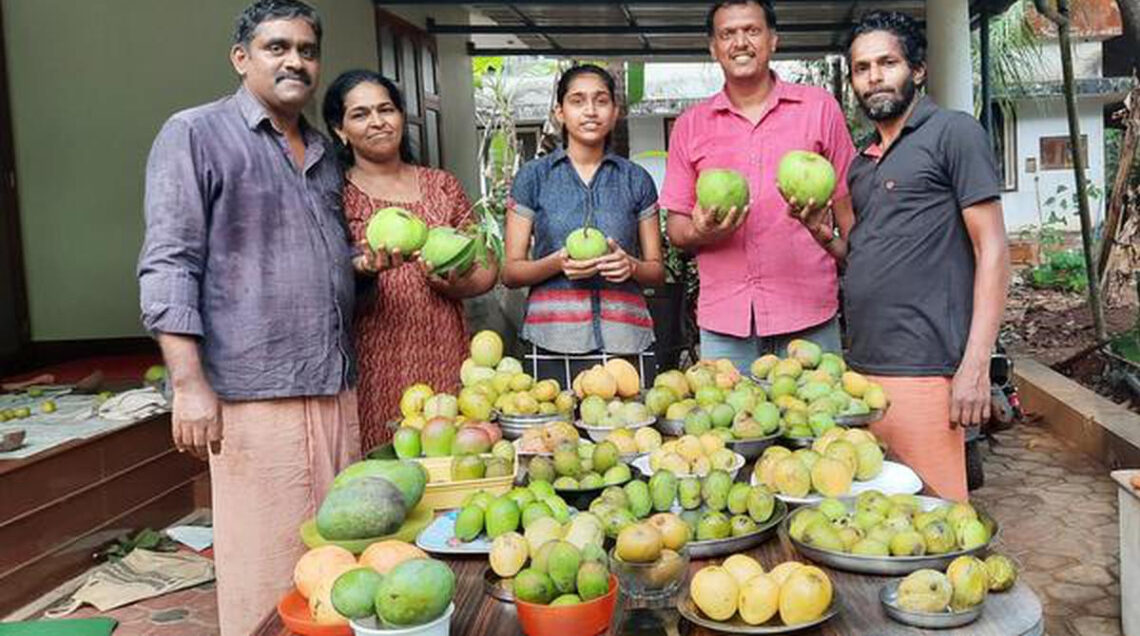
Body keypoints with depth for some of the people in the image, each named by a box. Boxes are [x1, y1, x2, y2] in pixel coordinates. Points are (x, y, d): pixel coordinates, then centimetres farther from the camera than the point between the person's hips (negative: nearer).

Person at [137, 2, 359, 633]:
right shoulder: (196, 134, -1)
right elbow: (168, 267, -8)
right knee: (269, 560, -2)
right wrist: (190, 384, -16)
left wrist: (363, 262, 8)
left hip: (335, 384, 7)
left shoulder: (324, 153, 19)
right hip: (254, 388, -6)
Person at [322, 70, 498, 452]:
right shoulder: (336, 194, 5)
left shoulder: (441, 186, 15)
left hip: (445, 359, 3)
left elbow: (486, 267, 16)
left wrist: (458, 286, -5)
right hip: (374, 366, -3)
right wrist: (365, 267, -24)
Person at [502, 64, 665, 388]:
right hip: (553, 348, -1)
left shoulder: (636, 180, 10)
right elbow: (510, 272, 5)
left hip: (627, 341, 1)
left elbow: (657, 272, 12)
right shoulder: (533, 177, 7)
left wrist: (630, 265, -9)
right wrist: (557, 263, -13)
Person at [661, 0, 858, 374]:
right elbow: (675, 228, 11)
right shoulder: (690, 125, 10)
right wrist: (703, 233, -10)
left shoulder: (820, 108, 7)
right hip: (723, 321, 1)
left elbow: (849, 209, 9)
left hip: (809, 316, -1)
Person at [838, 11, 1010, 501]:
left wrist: (975, 366, -14)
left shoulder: (953, 133, -1)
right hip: (861, 368, 7)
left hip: (921, 370, -7)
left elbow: (992, 249, -7)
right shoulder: (862, 164, 19)